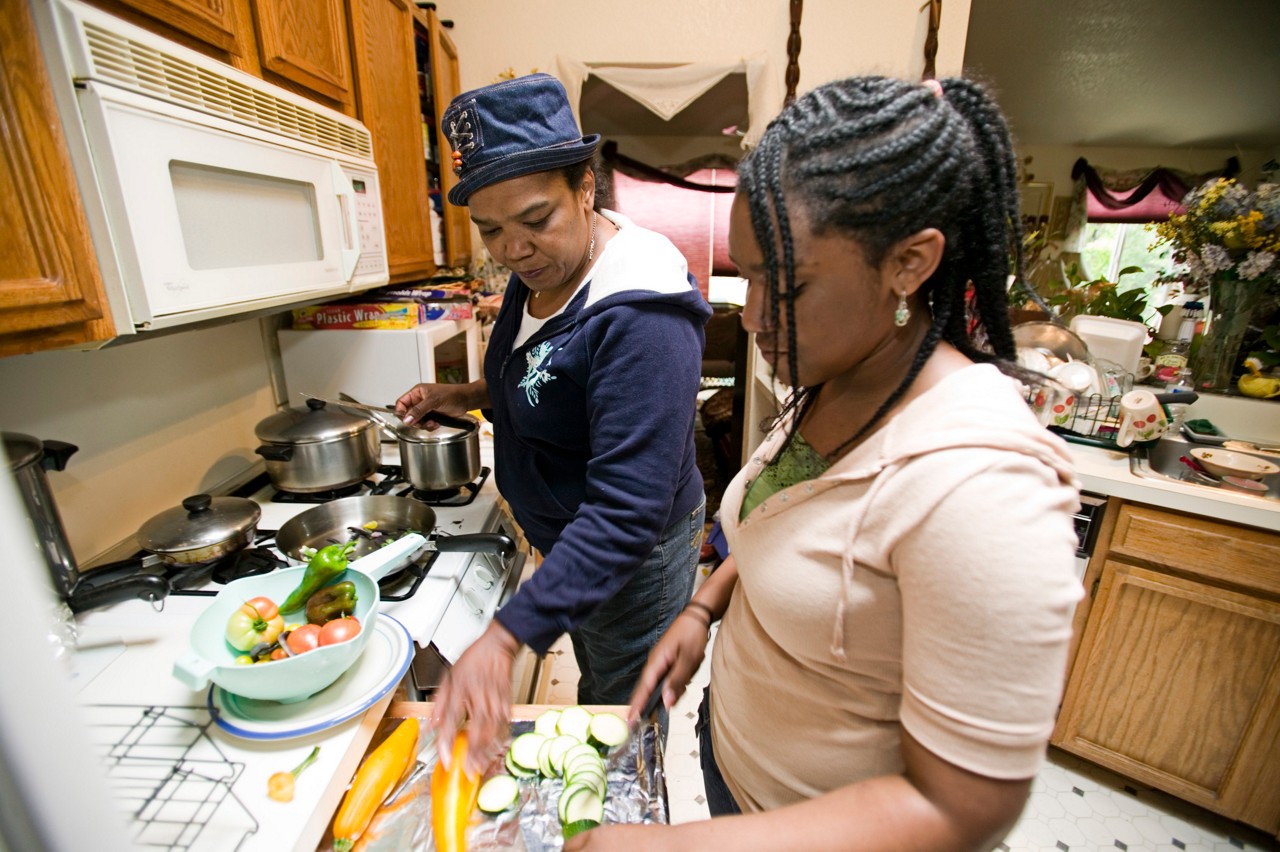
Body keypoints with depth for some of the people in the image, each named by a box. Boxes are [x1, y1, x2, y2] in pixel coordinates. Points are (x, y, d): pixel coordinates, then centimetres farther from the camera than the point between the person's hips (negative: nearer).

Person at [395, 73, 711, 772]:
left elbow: (626, 513, -36)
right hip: (565, 539, 9)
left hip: (632, 557, -8)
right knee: (593, 685, 33)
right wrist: (470, 396, -1)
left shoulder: (640, 317, -33)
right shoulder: (538, 270, -3)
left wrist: (504, 637, -36)